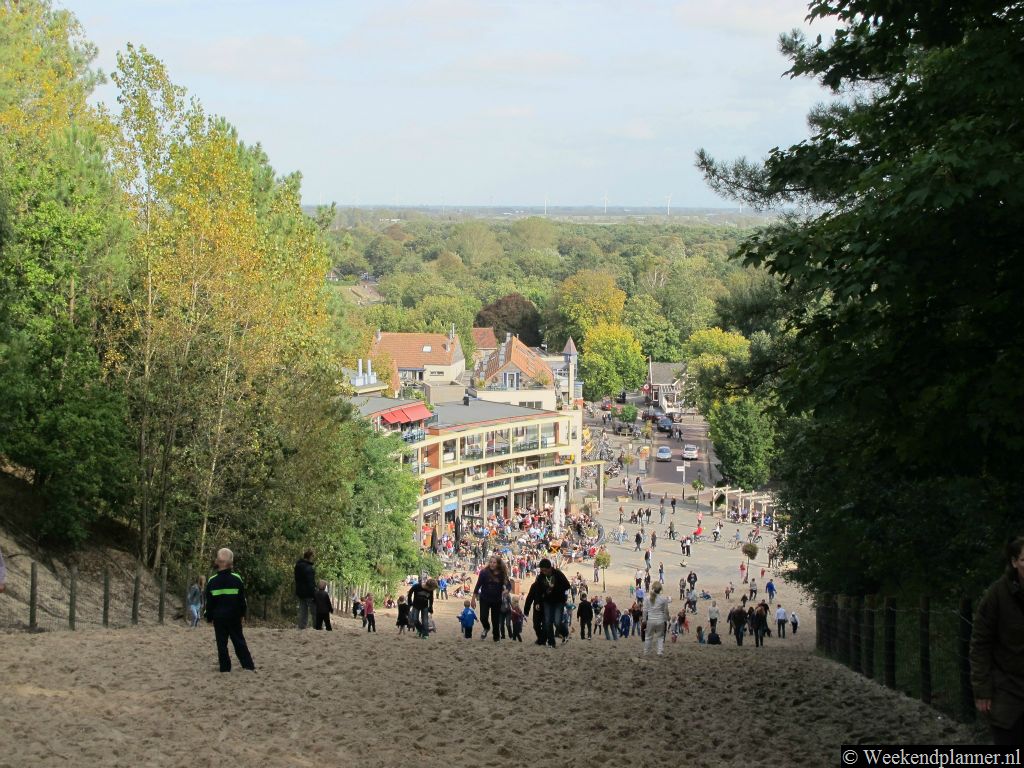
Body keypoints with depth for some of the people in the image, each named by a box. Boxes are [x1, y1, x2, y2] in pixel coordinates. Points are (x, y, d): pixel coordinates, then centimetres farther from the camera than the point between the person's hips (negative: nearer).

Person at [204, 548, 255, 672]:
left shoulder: (212, 581, -5)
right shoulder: (237, 579, -4)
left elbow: (209, 602, 0)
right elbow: (242, 599, 2)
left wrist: (209, 617, 9)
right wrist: (242, 613, 13)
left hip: (218, 617, -1)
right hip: (234, 616, 1)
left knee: (221, 643, 5)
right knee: (239, 641, 7)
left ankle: (225, 668, 3)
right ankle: (249, 666, 2)